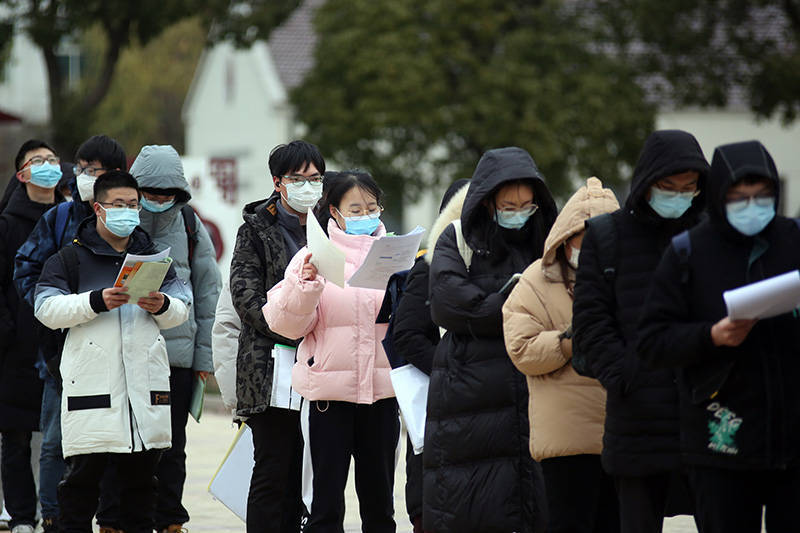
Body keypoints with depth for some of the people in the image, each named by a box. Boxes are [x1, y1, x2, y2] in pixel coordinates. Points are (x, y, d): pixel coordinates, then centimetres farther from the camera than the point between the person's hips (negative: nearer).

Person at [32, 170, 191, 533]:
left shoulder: (153, 256, 18)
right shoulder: (70, 258, 4)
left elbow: (181, 311, 15)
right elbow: (47, 308, -7)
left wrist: (163, 306, -8)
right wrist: (96, 301, -19)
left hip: (146, 378, 4)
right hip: (91, 379, -4)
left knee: (142, 475, 8)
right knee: (83, 475, -4)